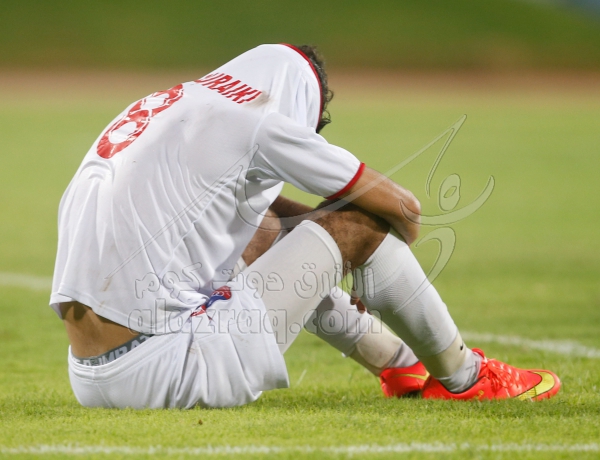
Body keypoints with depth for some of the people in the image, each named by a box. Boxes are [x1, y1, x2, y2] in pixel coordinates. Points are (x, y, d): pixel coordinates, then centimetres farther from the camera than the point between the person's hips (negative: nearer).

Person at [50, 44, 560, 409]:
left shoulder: (165, 106, 18)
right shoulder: (259, 120, -4)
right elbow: (403, 211, 6)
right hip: (160, 375, -8)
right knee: (354, 225, 4)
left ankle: (400, 365, 43)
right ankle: (462, 377, 22)